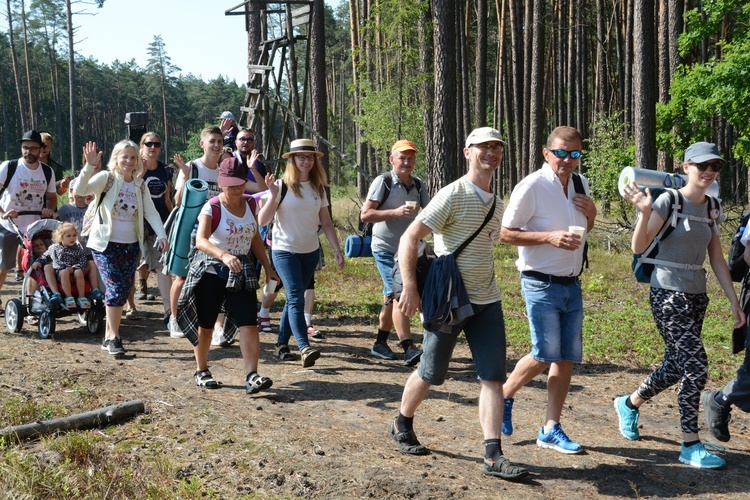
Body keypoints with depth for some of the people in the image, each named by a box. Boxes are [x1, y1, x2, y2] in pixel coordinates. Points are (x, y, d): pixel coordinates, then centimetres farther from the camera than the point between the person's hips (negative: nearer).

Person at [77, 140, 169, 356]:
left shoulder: (140, 185, 8)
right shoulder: (106, 178, -7)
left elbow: (151, 212, 3)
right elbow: (80, 190, -22)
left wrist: (161, 234, -12)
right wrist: (89, 166, -36)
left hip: (130, 246, 5)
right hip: (105, 245, -5)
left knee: (124, 291, 6)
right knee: (116, 289, -14)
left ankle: (109, 335, 19)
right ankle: (113, 337, -3)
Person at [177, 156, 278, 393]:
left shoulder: (250, 205, 4)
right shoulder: (211, 208, -14)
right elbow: (200, 241, -30)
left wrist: (267, 267, 13)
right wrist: (224, 255, -46)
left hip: (242, 272, 4)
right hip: (211, 270, -4)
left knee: (249, 323, -10)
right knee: (206, 324, 9)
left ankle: (252, 376, -13)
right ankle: (202, 371, 28)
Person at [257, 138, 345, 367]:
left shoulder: (318, 188, 6)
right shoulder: (282, 185, -8)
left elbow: (326, 222, 9)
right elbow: (262, 220, -12)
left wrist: (337, 249, 2)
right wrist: (273, 195, -24)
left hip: (310, 252, 5)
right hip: (285, 251, -5)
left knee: (294, 298, 11)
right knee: (296, 298, -16)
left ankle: (282, 344, 21)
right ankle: (305, 348, -25)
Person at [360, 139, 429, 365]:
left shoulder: (417, 185, 9)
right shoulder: (383, 182, -9)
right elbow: (365, 214, -14)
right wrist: (396, 212, -24)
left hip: (406, 250, 7)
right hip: (385, 249, -7)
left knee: (391, 298, 14)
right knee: (400, 295, -17)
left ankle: (380, 343, 26)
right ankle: (408, 349, -23)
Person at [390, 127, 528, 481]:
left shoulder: (497, 203, 11)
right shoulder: (453, 195, -12)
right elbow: (409, 238, -16)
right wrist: (410, 288, -24)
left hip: (487, 301, 6)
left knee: (493, 376, -2)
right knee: (431, 374, 6)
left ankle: (493, 457, -1)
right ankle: (402, 426, 32)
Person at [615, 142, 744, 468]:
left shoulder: (712, 209, 9)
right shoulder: (669, 201, -10)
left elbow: (717, 259, 12)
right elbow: (639, 246, -14)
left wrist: (734, 301, 10)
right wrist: (644, 213, -30)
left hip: (696, 295, 7)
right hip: (668, 294, -7)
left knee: (675, 367, 12)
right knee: (696, 365, -11)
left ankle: (629, 404, 37)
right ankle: (690, 446, -1)